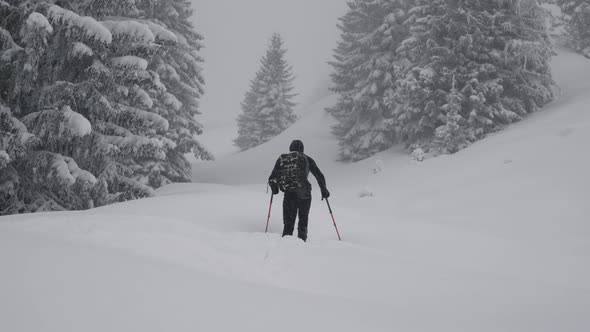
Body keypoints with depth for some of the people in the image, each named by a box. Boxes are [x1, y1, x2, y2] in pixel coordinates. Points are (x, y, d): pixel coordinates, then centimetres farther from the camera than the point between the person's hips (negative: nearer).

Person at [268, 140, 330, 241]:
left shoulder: (282, 159, 10)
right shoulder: (306, 159, 7)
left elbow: (272, 179, 5)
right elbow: (319, 176, 6)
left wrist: (275, 189, 24)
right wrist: (324, 191, 17)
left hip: (289, 194, 1)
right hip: (304, 194, -1)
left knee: (288, 223, 11)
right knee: (303, 221, 15)